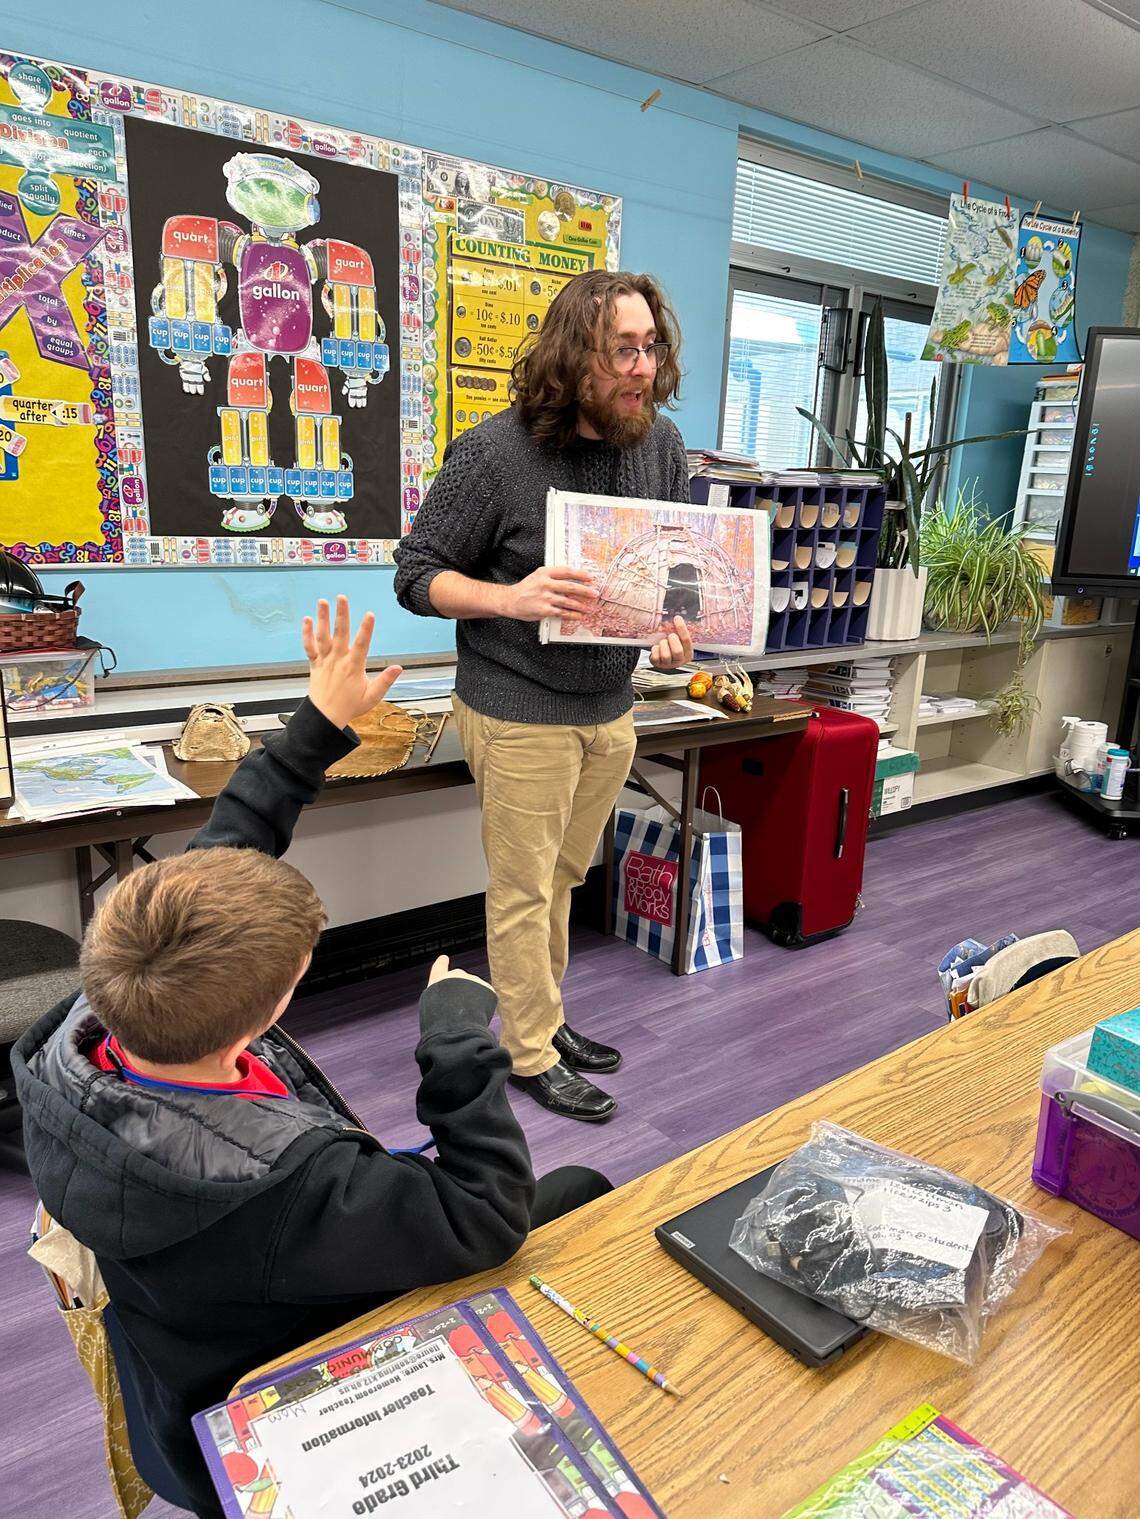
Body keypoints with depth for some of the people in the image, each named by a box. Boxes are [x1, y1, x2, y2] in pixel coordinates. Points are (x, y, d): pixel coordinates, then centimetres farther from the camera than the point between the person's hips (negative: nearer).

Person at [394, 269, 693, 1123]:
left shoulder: (661, 443, 2)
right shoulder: (496, 452, -16)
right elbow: (417, 574, -10)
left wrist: (680, 623, -10)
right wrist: (511, 599, -28)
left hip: (611, 707, 6)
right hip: (520, 712, -5)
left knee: (564, 878, 19)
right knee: (524, 891, 6)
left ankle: (543, 1016, 39)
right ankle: (533, 1055, 25)